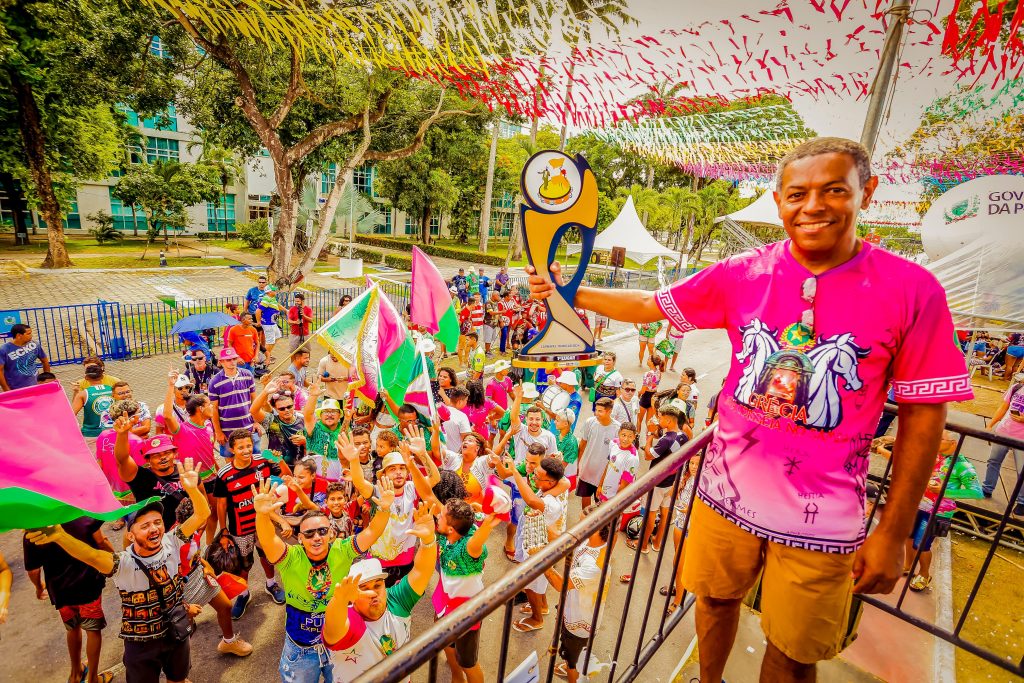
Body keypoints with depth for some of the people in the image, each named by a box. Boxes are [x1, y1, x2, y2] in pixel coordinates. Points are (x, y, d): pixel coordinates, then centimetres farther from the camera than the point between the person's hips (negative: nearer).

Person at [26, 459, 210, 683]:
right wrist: (59, 536, -63)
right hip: (142, 643, -2)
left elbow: (202, 514, -23)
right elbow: (92, 556, -46)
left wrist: (191, 488, -39)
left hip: (177, 632, 3)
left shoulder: (171, 544, -16)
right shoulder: (124, 563, -26)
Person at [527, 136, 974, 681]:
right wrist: (568, 289, 0)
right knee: (717, 598, 24)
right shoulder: (741, 275, -8)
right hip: (727, 493, 2)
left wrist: (893, 532, -4)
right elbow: (650, 305, 3)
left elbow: (922, 414, -7)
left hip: (821, 518, -2)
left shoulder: (911, 290, -12)